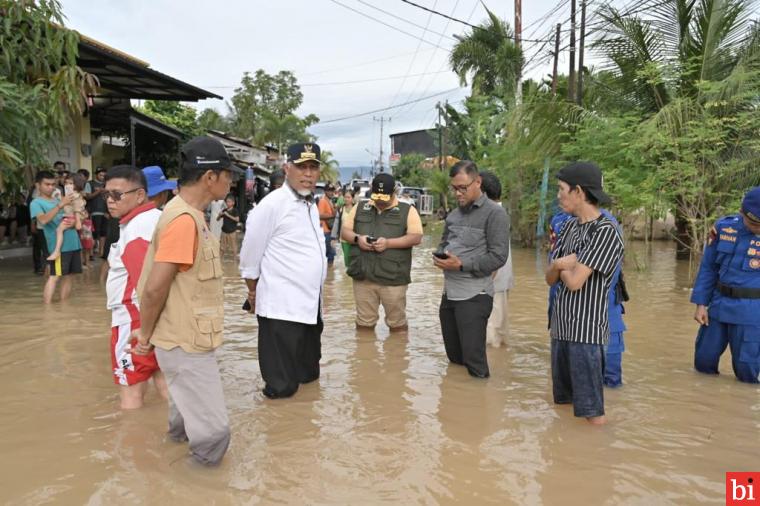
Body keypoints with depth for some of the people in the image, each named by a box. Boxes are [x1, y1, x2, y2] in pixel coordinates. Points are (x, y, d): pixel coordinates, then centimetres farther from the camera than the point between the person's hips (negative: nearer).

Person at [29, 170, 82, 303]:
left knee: (68, 275, 9)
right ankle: (47, 307, -10)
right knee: (55, 276, -11)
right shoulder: (36, 203, -1)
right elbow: (43, 220, -20)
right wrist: (60, 205, -25)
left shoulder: (59, 200, 18)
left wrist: (73, 222, -3)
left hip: (73, 242, 6)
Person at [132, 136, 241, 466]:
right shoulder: (184, 220, -24)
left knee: (188, 402, 32)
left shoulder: (187, 214, 8)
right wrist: (146, 335, -10)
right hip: (186, 343, -10)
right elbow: (154, 288, -26)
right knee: (213, 430, -3)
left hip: (188, 339, 10)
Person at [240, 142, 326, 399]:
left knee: (308, 373, 22)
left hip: (310, 304, 8)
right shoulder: (272, 204, -15)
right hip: (282, 307, -8)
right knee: (281, 386, 2)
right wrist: (254, 292, 2)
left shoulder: (311, 205, 11)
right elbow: (250, 255, -9)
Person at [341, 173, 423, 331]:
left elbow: (416, 237, -7)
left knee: (397, 322, 7)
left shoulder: (407, 210, 2)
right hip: (363, 276, 3)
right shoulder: (360, 207, 13)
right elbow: (344, 231, 12)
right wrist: (357, 238, -10)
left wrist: (388, 243, -20)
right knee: (364, 322, 12)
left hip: (393, 278, -3)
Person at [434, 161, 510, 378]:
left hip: (474, 295, -7)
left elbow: (498, 256, -16)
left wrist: (461, 264, -20)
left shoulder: (495, 213, -9)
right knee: (453, 356, 17)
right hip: (449, 293, 7)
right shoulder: (454, 214, 14)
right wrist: (439, 256, -1)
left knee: (473, 360, -2)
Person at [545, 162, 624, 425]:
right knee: (563, 400, 18)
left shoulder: (606, 231, -14)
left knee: (590, 411, 0)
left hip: (586, 330, -8)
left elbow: (574, 281, -18)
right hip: (561, 325, 8)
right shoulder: (570, 226, 10)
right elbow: (551, 278, 10)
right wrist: (560, 264, -11)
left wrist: (561, 266, 1)